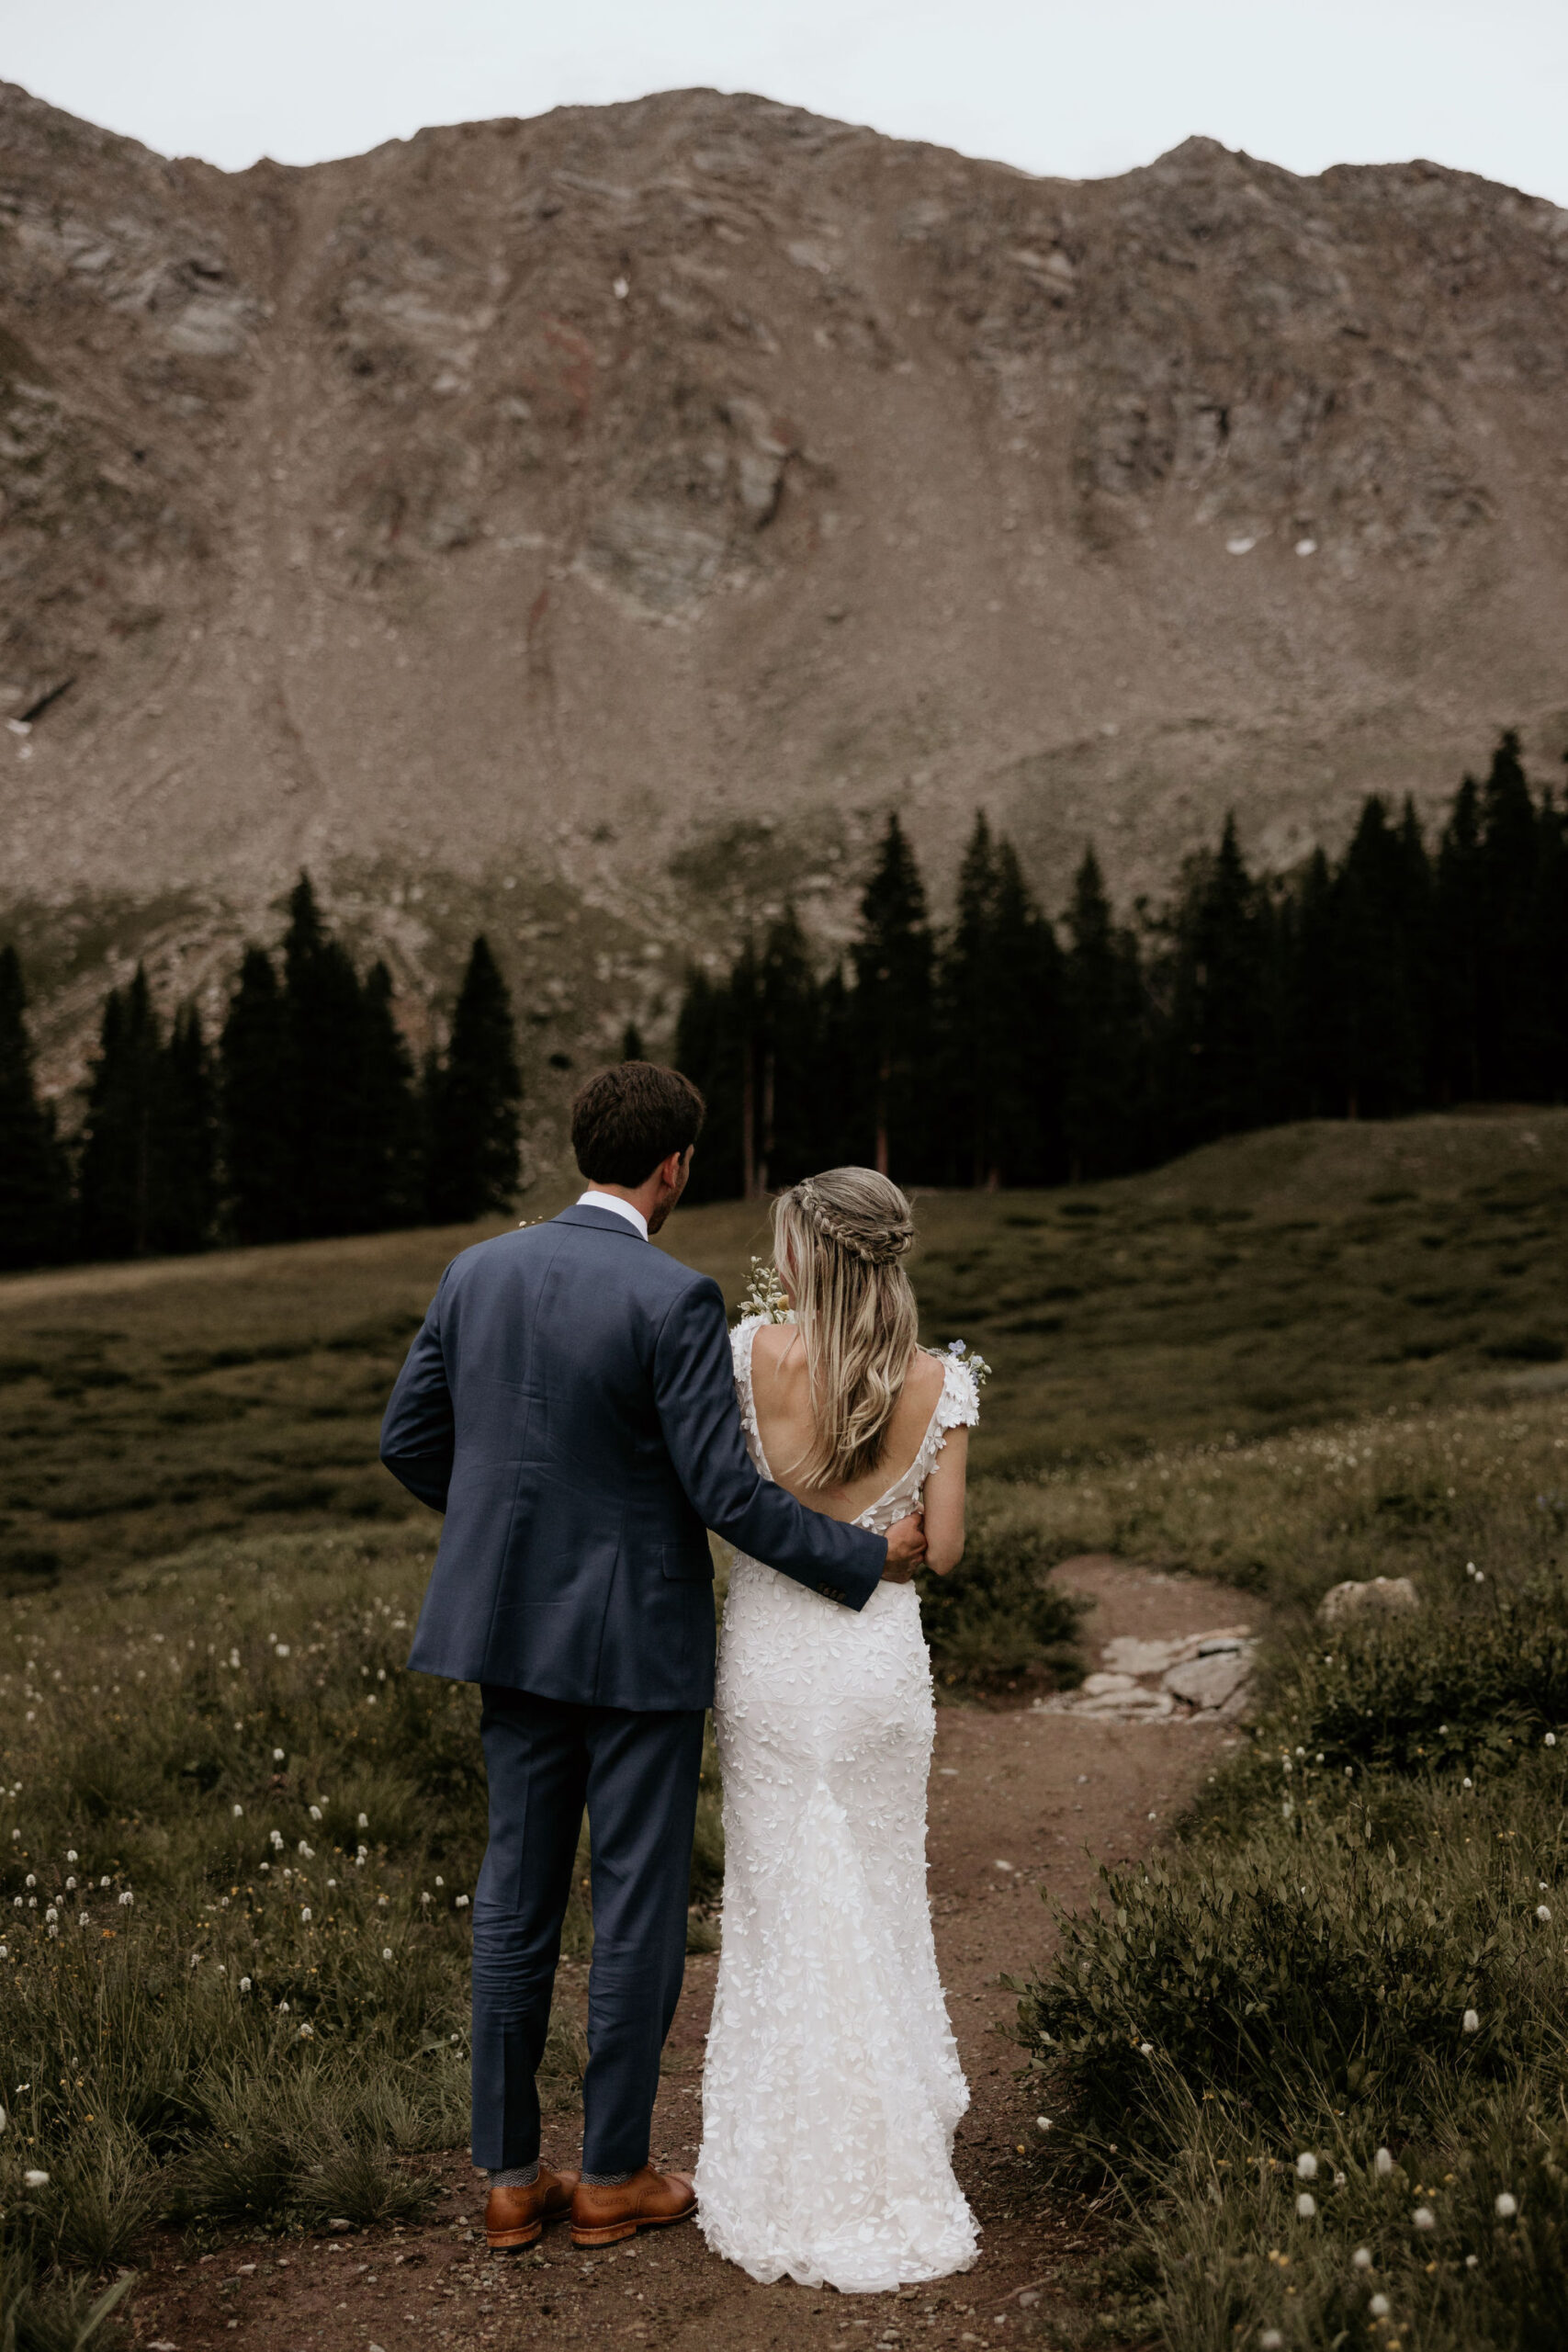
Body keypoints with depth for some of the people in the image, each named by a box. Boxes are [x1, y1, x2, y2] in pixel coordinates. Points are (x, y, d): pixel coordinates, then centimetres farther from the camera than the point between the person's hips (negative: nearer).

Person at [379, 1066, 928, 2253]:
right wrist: (867, 1555, -7)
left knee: (516, 1895, 14)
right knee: (639, 1905, 8)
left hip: (517, 1626, 6)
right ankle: (613, 2176, 21)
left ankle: (511, 2175, 24)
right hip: (639, 1638, -6)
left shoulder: (479, 1271, 1)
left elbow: (409, 1438, 8)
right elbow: (725, 1490, -19)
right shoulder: (674, 1298, -17)